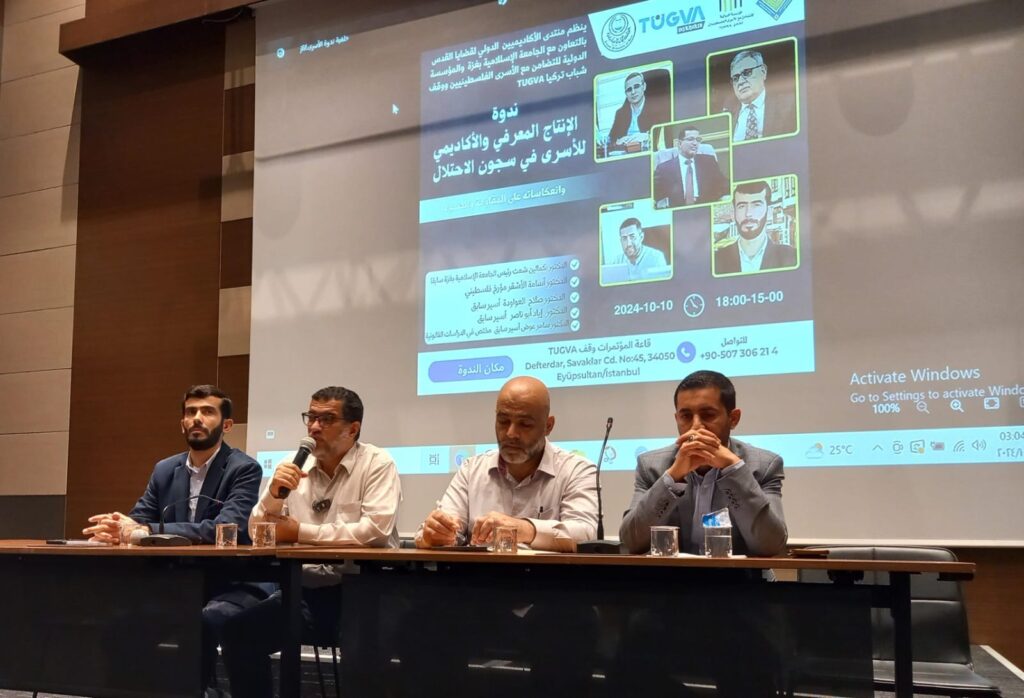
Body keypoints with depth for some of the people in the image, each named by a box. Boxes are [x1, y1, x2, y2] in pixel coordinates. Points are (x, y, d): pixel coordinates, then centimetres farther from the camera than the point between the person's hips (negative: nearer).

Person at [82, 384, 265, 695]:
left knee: (201, 620, -35)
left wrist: (146, 530, -31)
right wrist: (117, 527, -21)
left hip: (233, 586, -6)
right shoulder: (164, 470, 12)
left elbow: (226, 529, -23)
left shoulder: (244, 469, -8)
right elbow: (138, 520, 6)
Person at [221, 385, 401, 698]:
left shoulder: (377, 463, -5)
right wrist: (274, 492, -12)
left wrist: (300, 531, -12)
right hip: (304, 590, 5)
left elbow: (376, 530, -19)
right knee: (238, 632, -12)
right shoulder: (294, 466, 9)